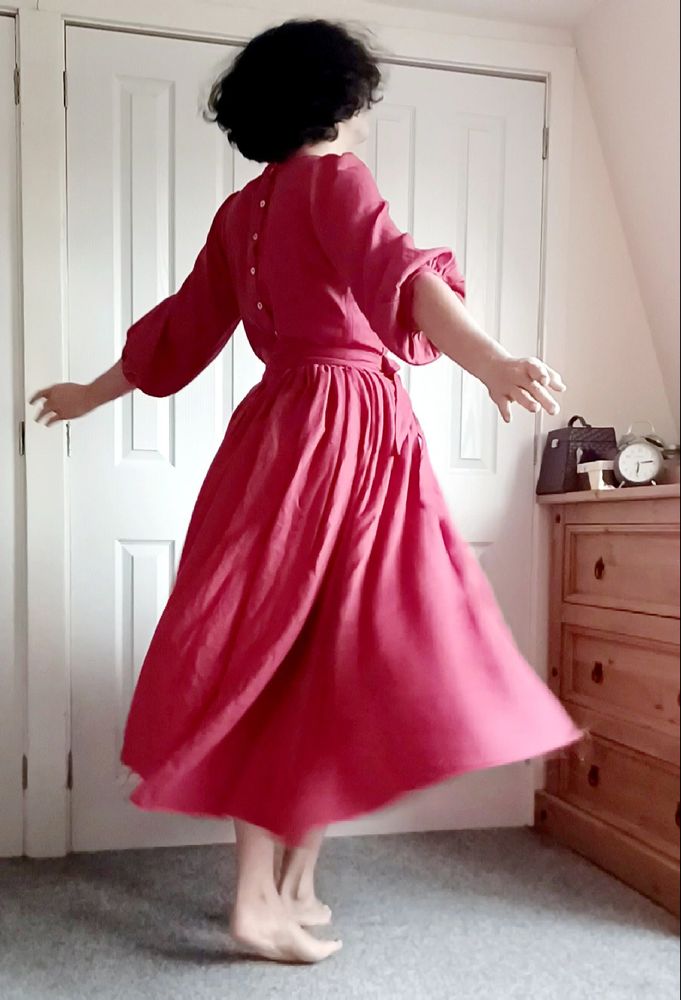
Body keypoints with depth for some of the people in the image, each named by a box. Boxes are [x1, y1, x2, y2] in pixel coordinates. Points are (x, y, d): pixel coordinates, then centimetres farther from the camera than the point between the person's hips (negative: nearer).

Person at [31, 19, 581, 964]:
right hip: (347, 430, -7)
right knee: (325, 661, -4)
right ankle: (261, 899, 4)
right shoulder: (335, 176, -2)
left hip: (279, 428, 8)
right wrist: (490, 361, -37)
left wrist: (89, 395, 35)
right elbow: (397, 271, -22)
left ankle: (293, 882, 20)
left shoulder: (240, 210, 18)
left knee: (290, 661, 10)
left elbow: (179, 329, 21)